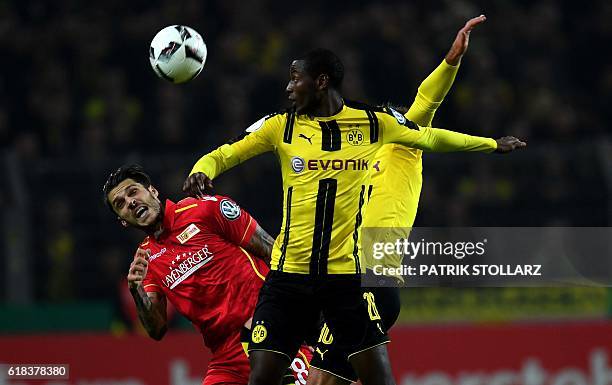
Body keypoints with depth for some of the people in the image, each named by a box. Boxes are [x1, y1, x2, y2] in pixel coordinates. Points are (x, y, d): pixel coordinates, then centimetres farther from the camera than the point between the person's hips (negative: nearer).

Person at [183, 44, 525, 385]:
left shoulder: (374, 122, 3)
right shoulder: (281, 126, 4)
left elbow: (430, 137, 18)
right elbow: (223, 155, 6)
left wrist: (491, 144, 27)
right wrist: (201, 172, -17)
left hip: (348, 274, 0)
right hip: (289, 274, 0)